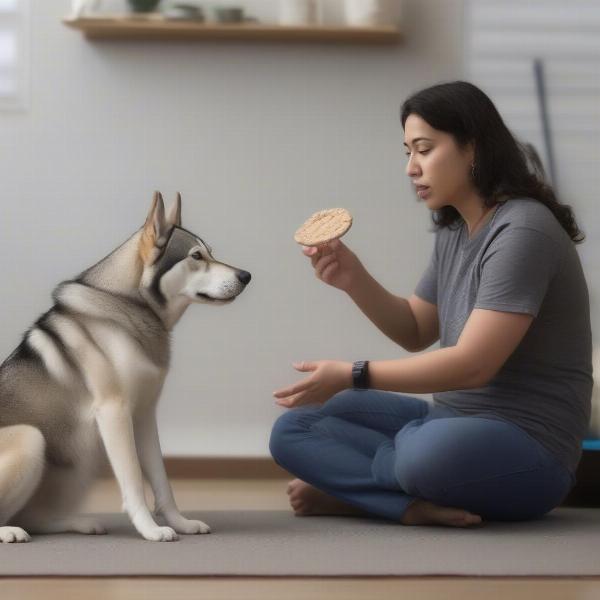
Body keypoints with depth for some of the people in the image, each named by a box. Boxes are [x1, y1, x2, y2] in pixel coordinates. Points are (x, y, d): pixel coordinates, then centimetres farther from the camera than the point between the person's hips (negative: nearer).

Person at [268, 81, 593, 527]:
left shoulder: (523, 232, -18)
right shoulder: (454, 233, 9)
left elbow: (472, 365, -23)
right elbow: (415, 332, 18)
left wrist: (354, 376, -19)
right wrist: (355, 281, -1)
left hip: (526, 446, -9)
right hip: (452, 422, 9)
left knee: (429, 453, -41)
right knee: (293, 430, 1)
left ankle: (346, 487, -7)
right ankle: (418, 506, -20)